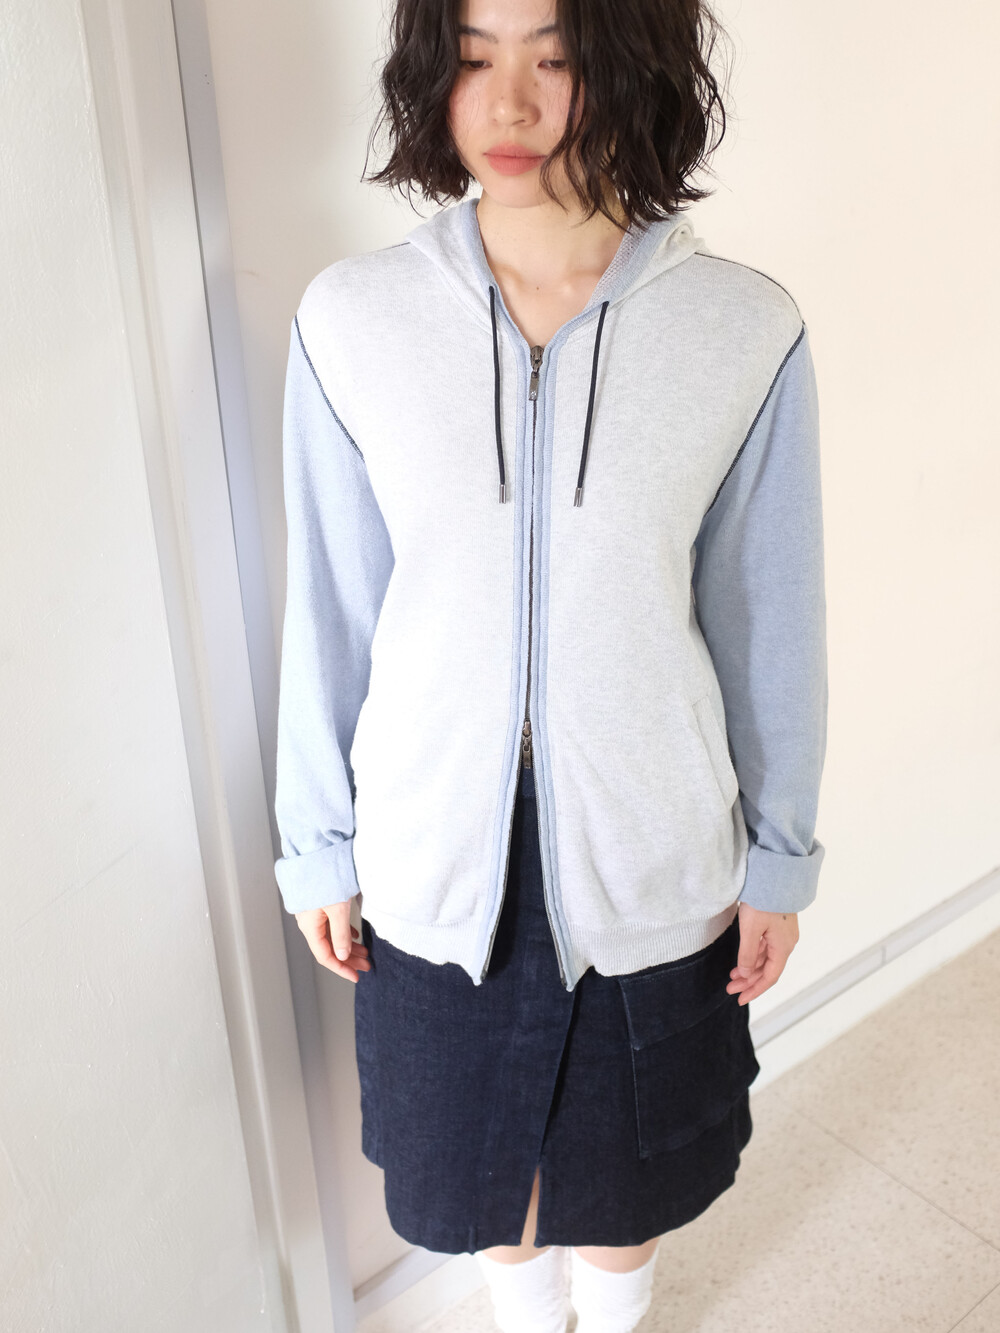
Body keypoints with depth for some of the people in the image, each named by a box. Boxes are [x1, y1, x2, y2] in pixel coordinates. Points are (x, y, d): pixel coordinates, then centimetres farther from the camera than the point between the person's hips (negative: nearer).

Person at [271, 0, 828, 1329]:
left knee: (627, 1154, 23)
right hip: (437, 846, 1)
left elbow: (770, 620, -4)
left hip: (649, 848, 0)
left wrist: (778, 852, 3)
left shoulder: (745, 331, -12)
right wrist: (317, 842, 4)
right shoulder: (349, 319, -10)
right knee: (475, 1140, 24)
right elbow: (331, 611, -3)